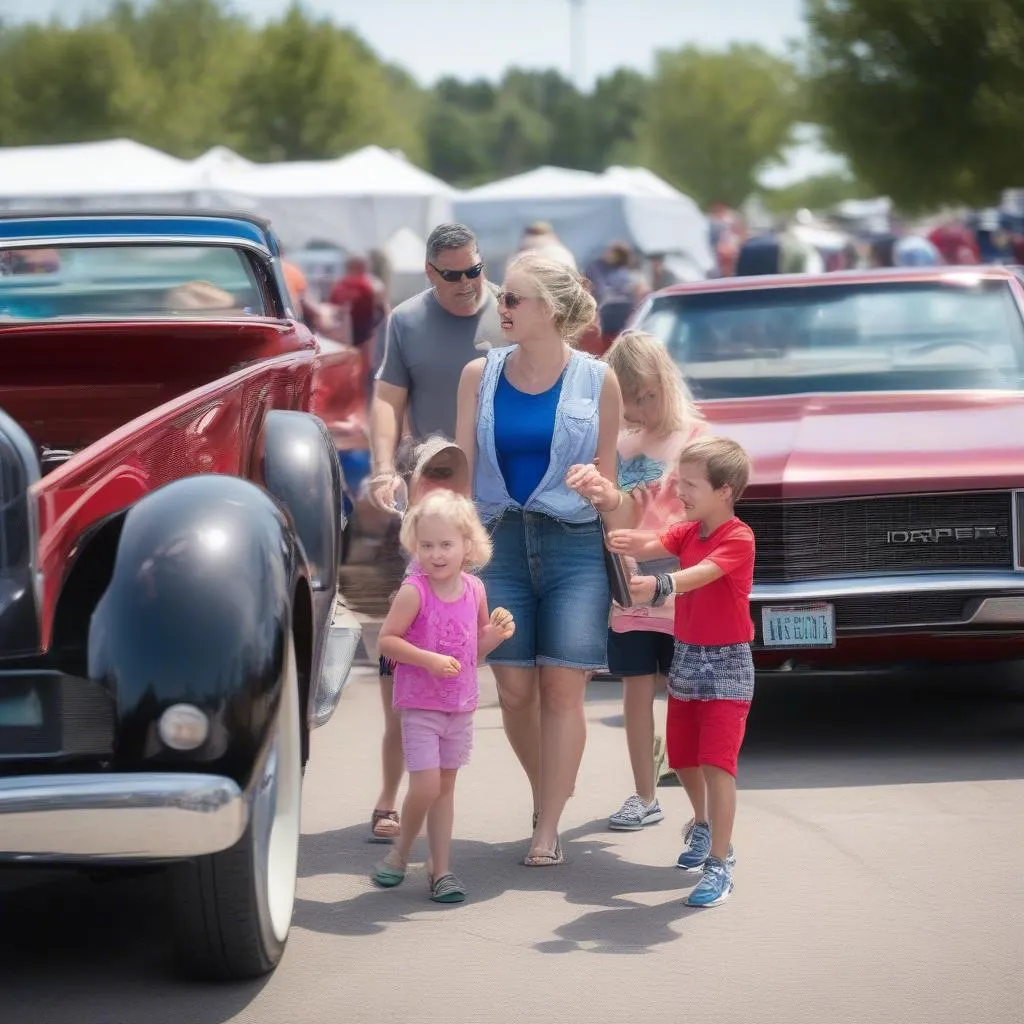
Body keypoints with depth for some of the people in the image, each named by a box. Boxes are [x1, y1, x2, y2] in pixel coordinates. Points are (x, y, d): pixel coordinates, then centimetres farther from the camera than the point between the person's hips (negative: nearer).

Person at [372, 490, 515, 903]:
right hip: (419, 706, -5)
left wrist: (497, 632, -7)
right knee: (426, 785, -11)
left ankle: (440, 868, 17)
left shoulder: (474, 590, 2)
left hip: (460, 706, 5)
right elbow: (387, 640, -14)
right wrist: (429, 660, -24)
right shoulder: (414, 591, -14)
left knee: (445, 787, 11)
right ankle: (401, 850, 13)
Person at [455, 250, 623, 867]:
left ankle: (549, 829, -1)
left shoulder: (597, 381, 0)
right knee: (514, 689, 2)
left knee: (562, 688, -6)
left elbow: (605, 474, 6)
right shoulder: (480, 376, 5)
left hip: (575, 545, -2)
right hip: (500, 540, 2)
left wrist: (622, 555, 3)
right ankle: (546, 797, 25)